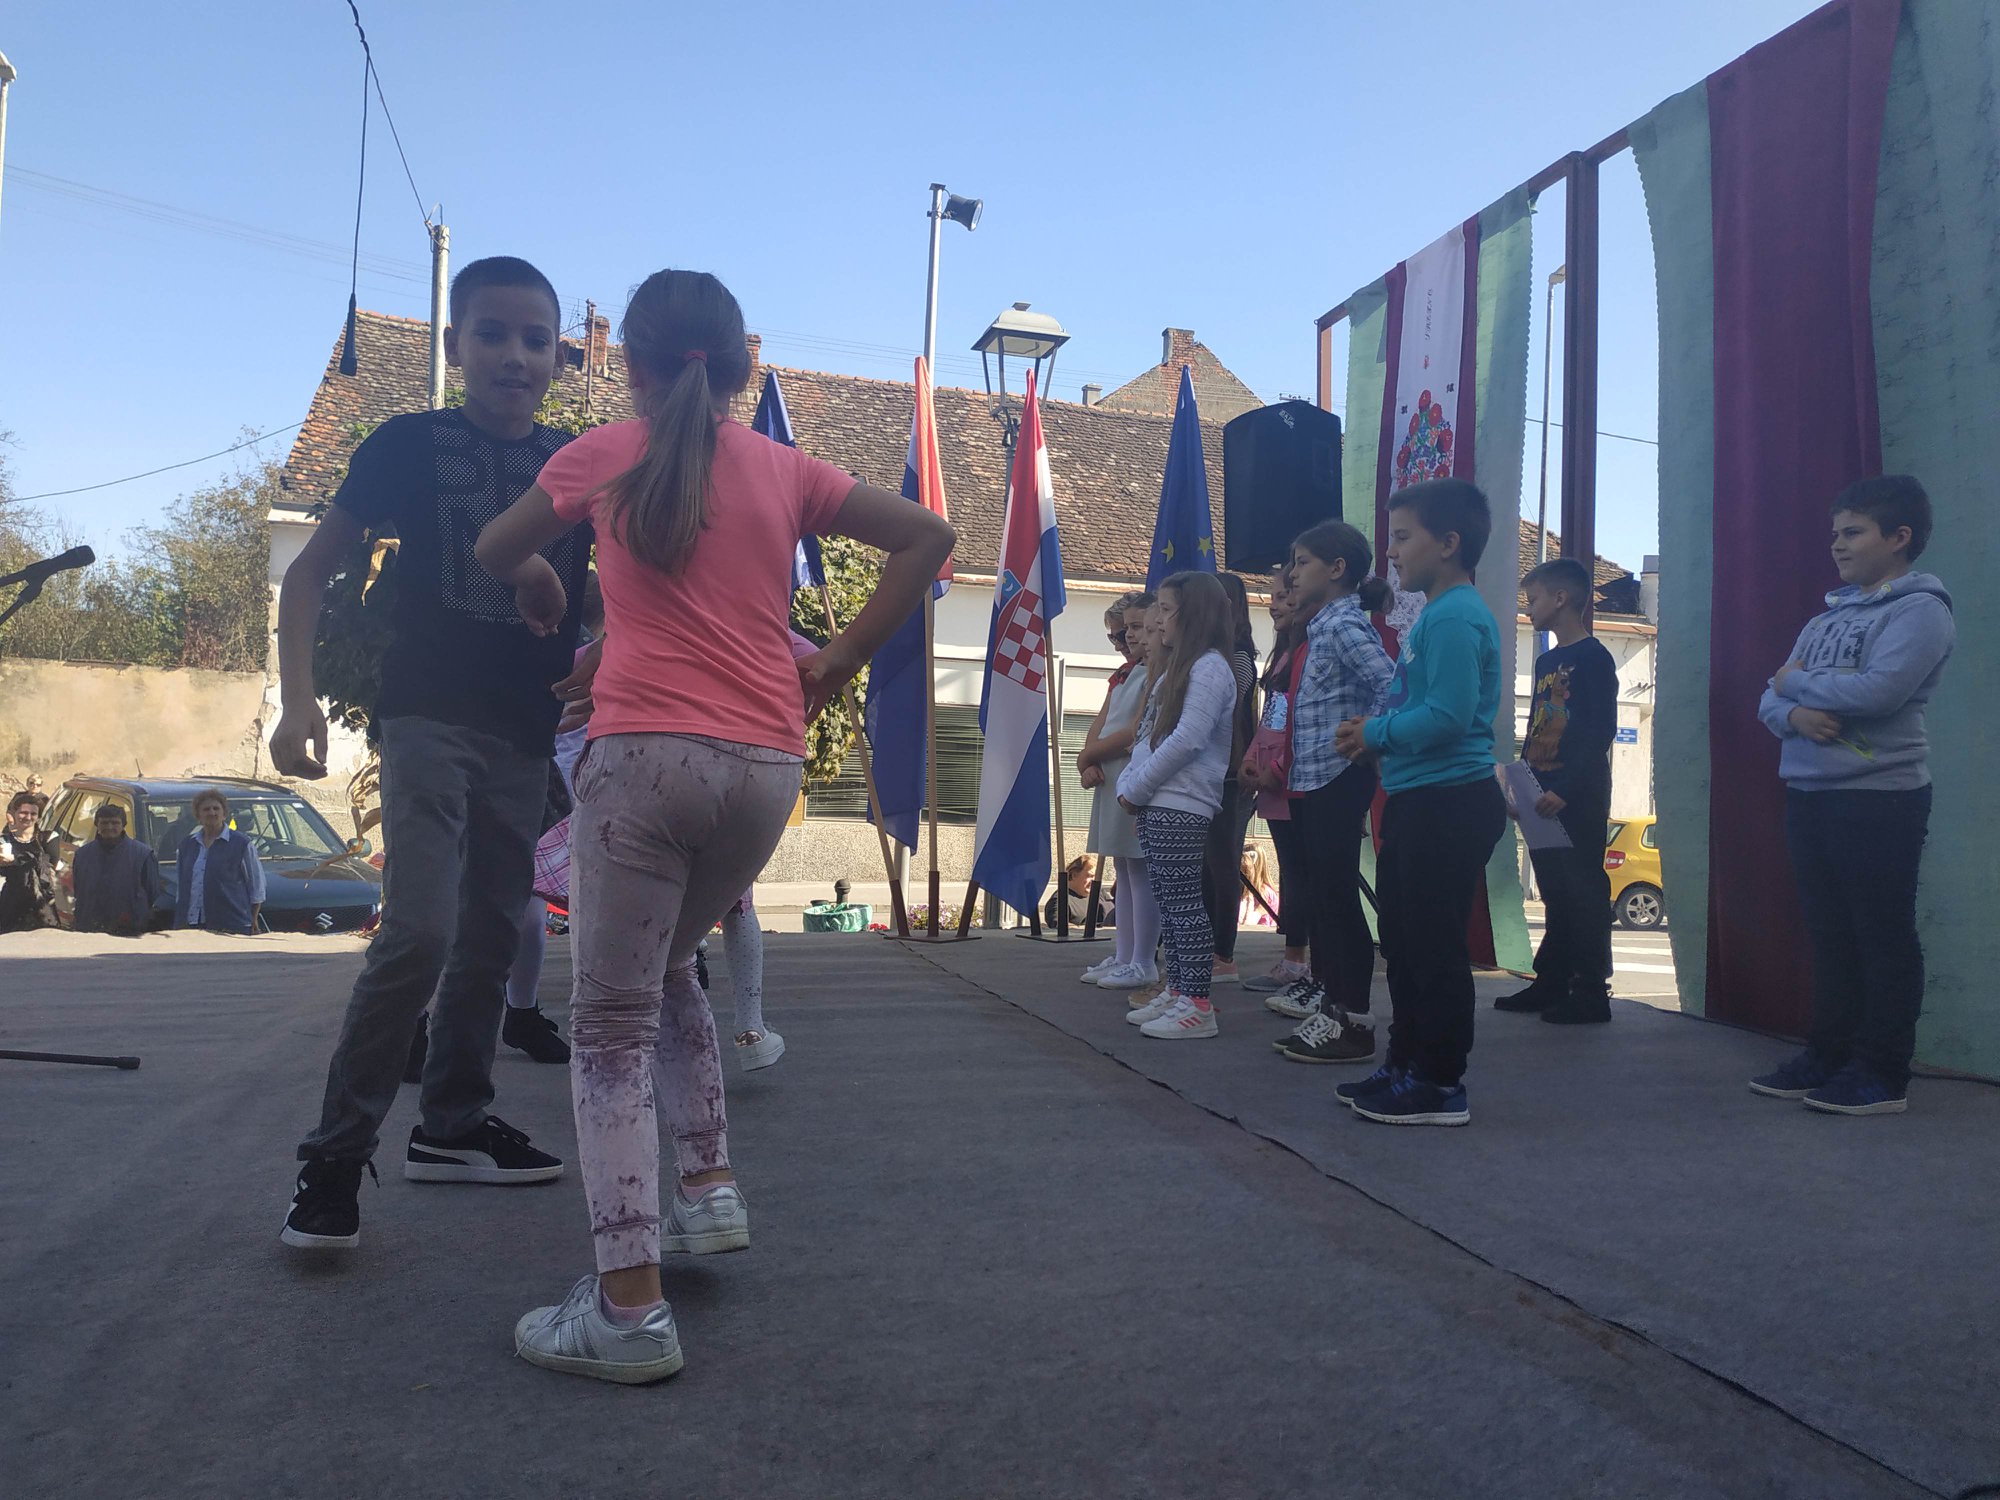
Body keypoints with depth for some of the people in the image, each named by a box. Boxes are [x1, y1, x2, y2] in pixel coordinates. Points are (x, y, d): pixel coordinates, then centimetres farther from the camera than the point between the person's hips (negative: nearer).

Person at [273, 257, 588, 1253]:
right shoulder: (409, 444, 1)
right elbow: (312, 571, 1)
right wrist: (298, 697, -11)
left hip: (527, 733, 4)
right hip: (430, 717, -4)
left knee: (491, 937, 10)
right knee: (421, 931, -16)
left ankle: (452, 1126, 25)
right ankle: (335, 1156, -3)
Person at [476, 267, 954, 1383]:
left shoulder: (603, 456, 7)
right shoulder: (786, 469, 11)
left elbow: (497, 554, 21)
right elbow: (928, 539, 6)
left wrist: (543, 589, 42)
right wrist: (837, 666, 7)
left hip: (646, 752, -4)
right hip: (769, 767, 4)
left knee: (615, 1020, 2)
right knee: (669, 966, 26)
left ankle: (630, 1307, -2)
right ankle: (710, 1186, 20)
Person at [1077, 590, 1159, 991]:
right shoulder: (1124, 675, 18)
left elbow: (1136, 733, -18)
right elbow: (1098, 726, 13)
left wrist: (1089, 756, -7)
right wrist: (1089, 764, -5)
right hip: (1112, 782, 10)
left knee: (1141, 871, -5)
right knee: (1124, 871, 13)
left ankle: (1143, 963, 1)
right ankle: (1124, 955, 20)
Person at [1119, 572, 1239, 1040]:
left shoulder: (1210, 668, -10)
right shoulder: (1177, 667, 21)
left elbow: (1187, 739, -19)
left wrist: (1137, 787, -13)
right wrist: (1129, 785, 6)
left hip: (1181, 806, -9)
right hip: (1155, 804, 9)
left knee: (1183, 903, -8)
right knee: (1168, 901, 11)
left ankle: (1197, 1003, -4)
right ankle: (1175, 992, 18)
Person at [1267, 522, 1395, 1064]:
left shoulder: (1344, 625, -14)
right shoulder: (1321, 627, 16)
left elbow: (1392, 684, -25)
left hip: (1339, 778, -10)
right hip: (1312, 778, 10)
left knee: (1337, 895, -7)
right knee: (1320, 891, 15)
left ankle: (1354, 1021, -2)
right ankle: (1326, 993, 26)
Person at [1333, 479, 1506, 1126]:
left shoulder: (1454, 617, -16)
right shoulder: (1434, 614, 17)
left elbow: (1448, 714, -25)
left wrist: (1376, 733, -12)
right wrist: (1376, 730, 5)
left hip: (1448, 804, -11)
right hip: (1417, 800, 11)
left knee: (1434, 947, -3)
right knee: (1403, 940, 17)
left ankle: (1440, 1084, 8)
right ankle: (1406, 1064, 29)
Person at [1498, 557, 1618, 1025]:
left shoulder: (1592, 658, -9)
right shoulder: (1546, 661, 18)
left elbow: (1600, 732, -17)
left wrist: (1564, 790, -22)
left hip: (1579, 799, -8)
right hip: (1545, 797, 8)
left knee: (1583, 891, -4)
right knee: (1555, 893, 12)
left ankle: (1592, 993, 2)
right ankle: (1551, 984, 18)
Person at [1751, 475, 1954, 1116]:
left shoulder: (1920, 609, -5)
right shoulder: (1824, 618, 18)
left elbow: (1878, 690, -21)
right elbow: (1770, 701, 13)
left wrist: (1795, 681, -6)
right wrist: (1794, 713, -11)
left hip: (1879, 797, -8)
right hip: (1808, 794, 8)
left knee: (1883, 937, -1)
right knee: (1828, 934, 12)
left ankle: (1882, 1074, 5)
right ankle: (1828, 1057, 21)